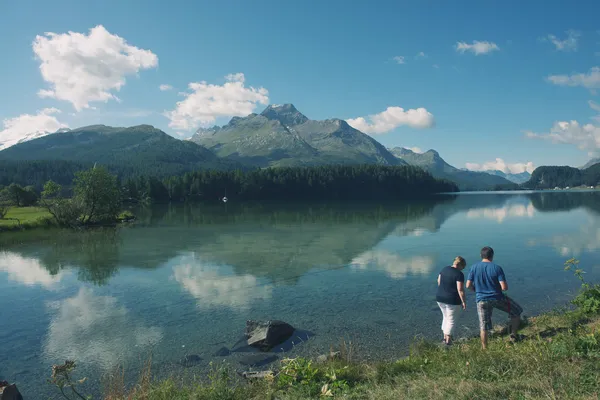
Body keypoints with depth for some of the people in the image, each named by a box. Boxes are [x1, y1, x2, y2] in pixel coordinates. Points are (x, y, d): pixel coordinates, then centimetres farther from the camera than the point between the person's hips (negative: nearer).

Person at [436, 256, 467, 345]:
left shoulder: (444, 269, 4)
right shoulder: (459, 274, -16)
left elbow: (439, 282, 12)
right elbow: (460, 289, -20)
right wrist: (464, 301, -11)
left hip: (440, 298, 6)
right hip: (452, 300, -6)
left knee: (445, 317, 22)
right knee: (451, 320, 7)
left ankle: (445, 337, 27)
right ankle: (448, 340, 10)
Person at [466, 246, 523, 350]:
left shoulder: (474, 268, -5)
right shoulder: (497, 268, -12)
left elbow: (468, 285, -5)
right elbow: (504, 287, -16)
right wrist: (500, 288, 7)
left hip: (481, 301, 2)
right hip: (498, 298, -2)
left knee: (484, 327, 11)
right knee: (517, 312, 23)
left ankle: (484, 349, 17)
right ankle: (513, 335, 22)